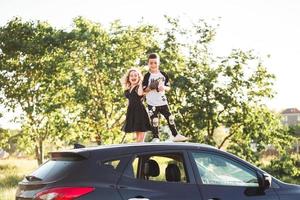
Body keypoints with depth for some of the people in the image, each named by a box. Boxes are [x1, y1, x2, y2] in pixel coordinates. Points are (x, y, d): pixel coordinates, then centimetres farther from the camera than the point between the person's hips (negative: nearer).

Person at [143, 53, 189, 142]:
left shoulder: (163, 74, 4)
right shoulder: (147, 76, -6)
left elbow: (168, 87, 10)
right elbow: (144, 90, -7)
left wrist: (164, 87, -13)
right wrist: (150, 88, -26)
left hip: (163, 101, 3)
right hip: (152, 103, -3)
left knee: (170, 117, 3)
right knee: (154, 120, -3)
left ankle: (175, 135, 13)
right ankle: (155, 138, 7)